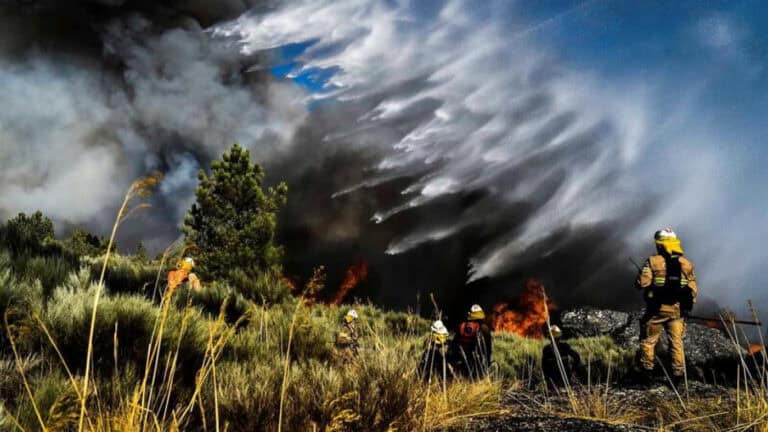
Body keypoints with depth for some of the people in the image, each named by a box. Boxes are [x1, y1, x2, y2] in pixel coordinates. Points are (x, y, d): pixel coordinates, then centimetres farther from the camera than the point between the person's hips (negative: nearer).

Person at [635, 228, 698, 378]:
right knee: (676, 342, 12)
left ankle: (646, 370, 11)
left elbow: (642, 283, -16)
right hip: (677, 310, 3)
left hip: (657, 309, -3)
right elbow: (693, 289, 7)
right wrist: (687, 307, 17)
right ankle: (678, 373, 11)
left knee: (648, 340, 10)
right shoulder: (686, 264, 4)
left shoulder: (653, 262, -10)